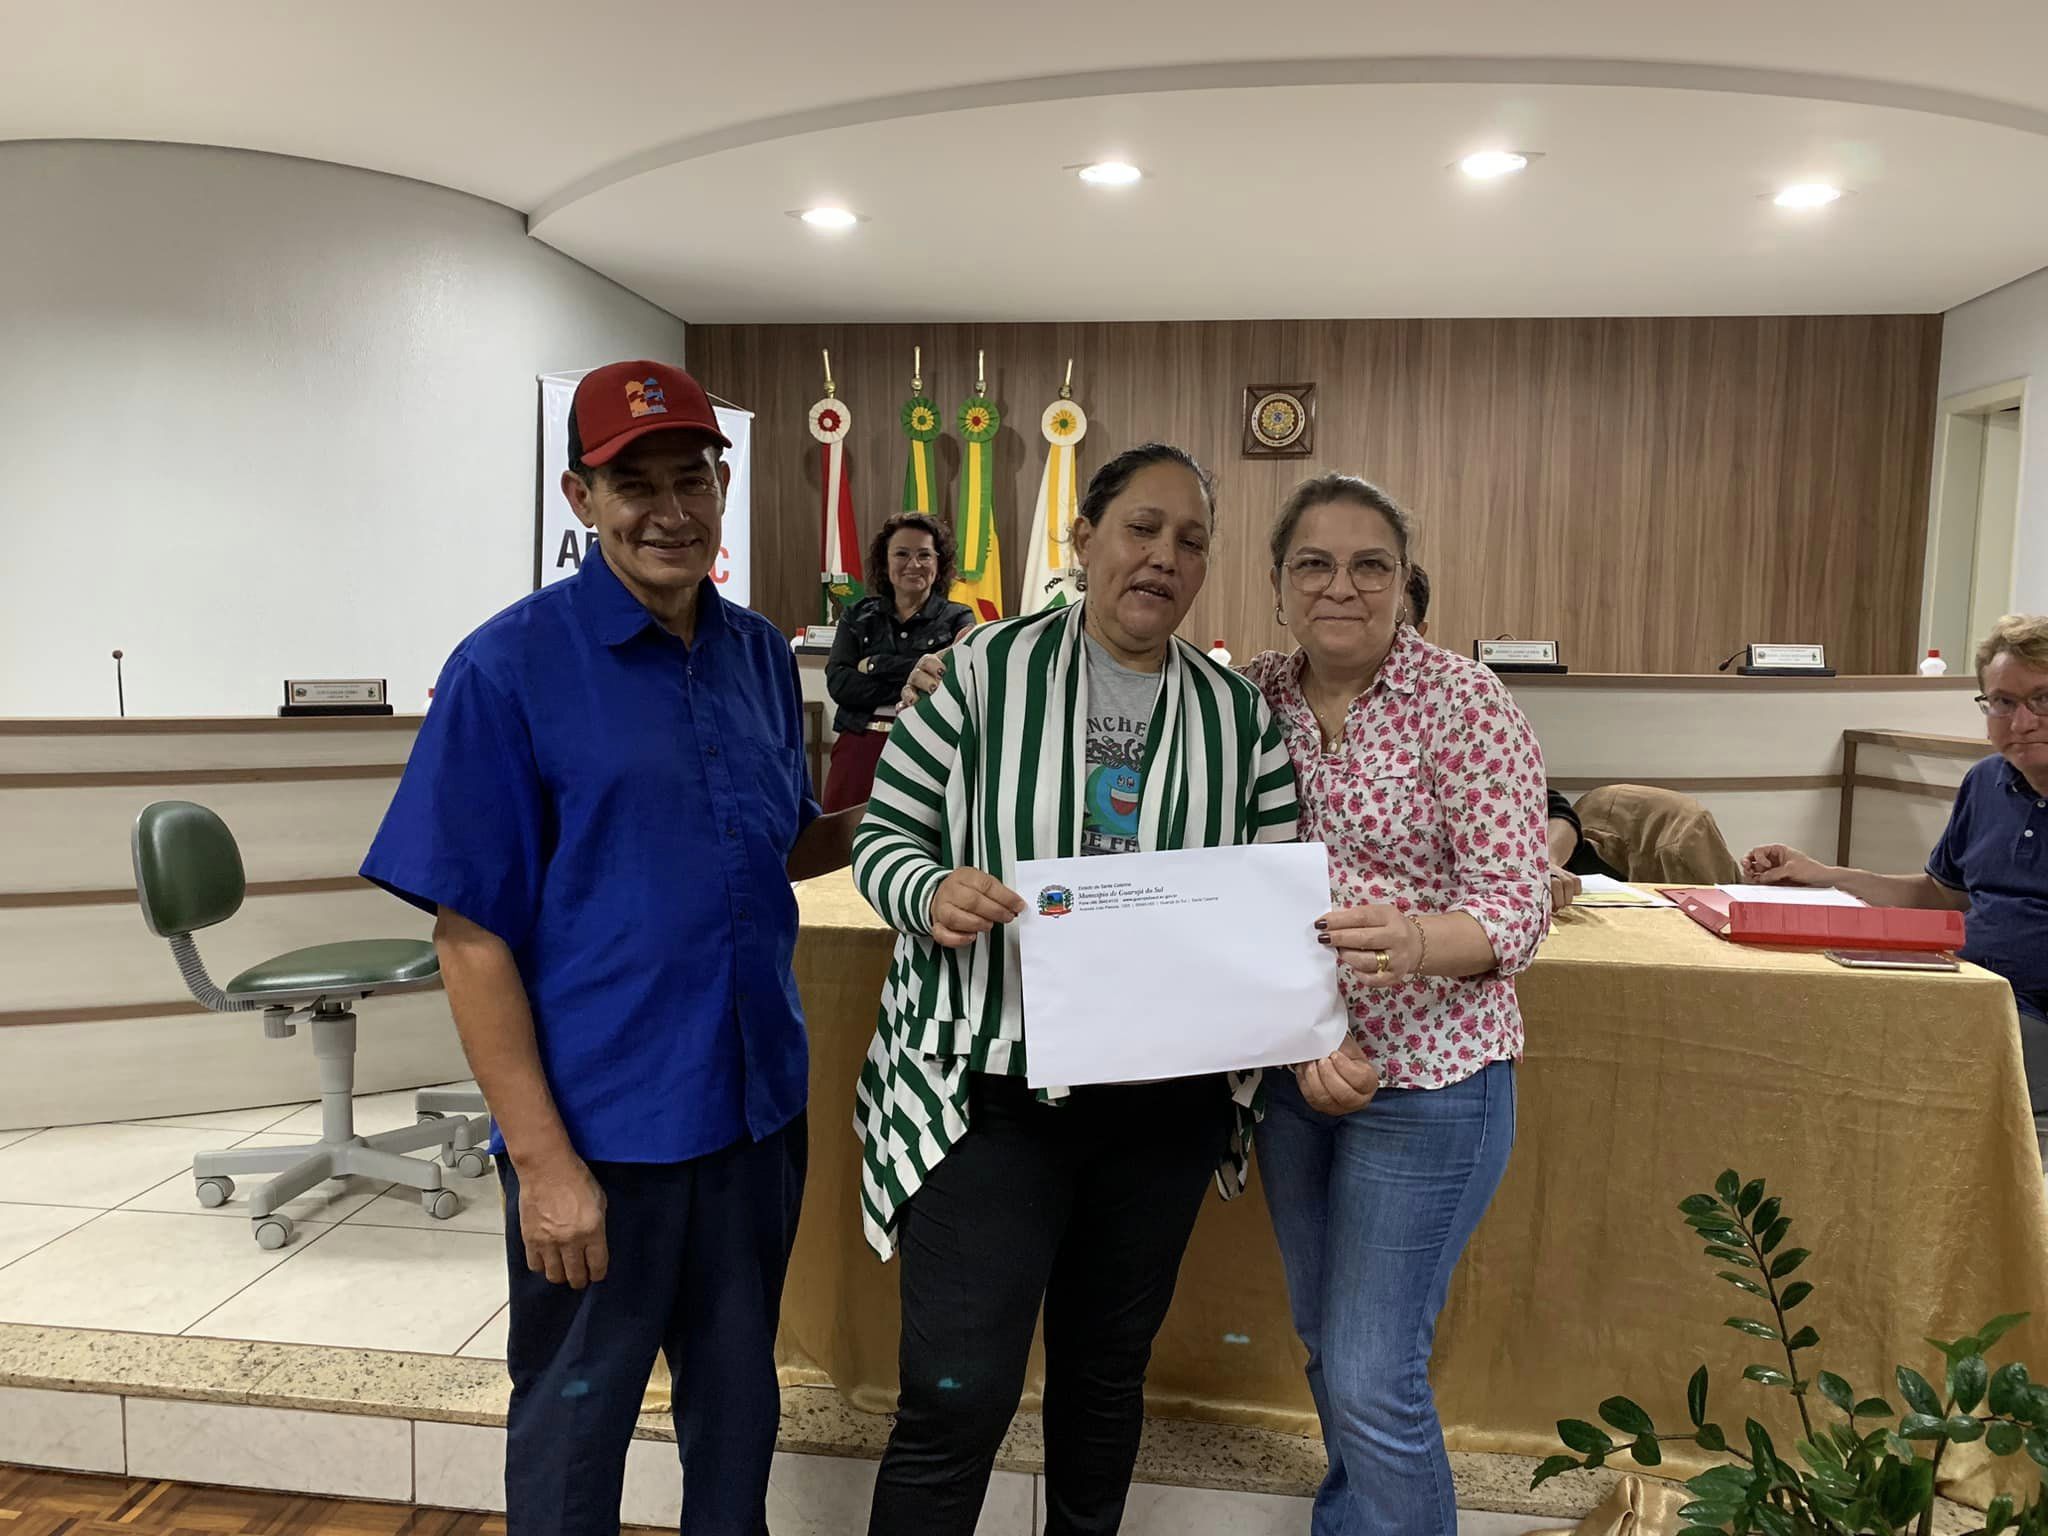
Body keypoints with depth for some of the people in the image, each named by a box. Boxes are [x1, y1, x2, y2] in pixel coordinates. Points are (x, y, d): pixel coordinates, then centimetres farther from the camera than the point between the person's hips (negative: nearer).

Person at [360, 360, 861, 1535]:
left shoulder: (761, 653, 3)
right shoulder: (510, 667, -12)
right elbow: (471, 931, -12)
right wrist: (542, 1159, -15)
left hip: (758, 1103, 5)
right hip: (600, 1126, -5)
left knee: (739, 1395, 22)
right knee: (577, 1414, 15)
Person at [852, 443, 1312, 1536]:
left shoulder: (1239, 711, 4)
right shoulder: (986, 669, -5)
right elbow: (882, 836, -2)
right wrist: (933, 894, -24)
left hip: (1165, 1103, 4)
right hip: (990, 1086, -3)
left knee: (1108, 1367, 21)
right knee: (957, 1396, -2)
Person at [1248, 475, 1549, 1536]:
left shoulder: (1462, 702, -13)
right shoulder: (1254, 696, 0)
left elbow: (1517, 906, -16)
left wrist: (1412, 941, -35)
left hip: (1427, 1070, -5)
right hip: (1290, 1061, 5)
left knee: (1373, 1378, -1)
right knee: (1324, 1342, 21)